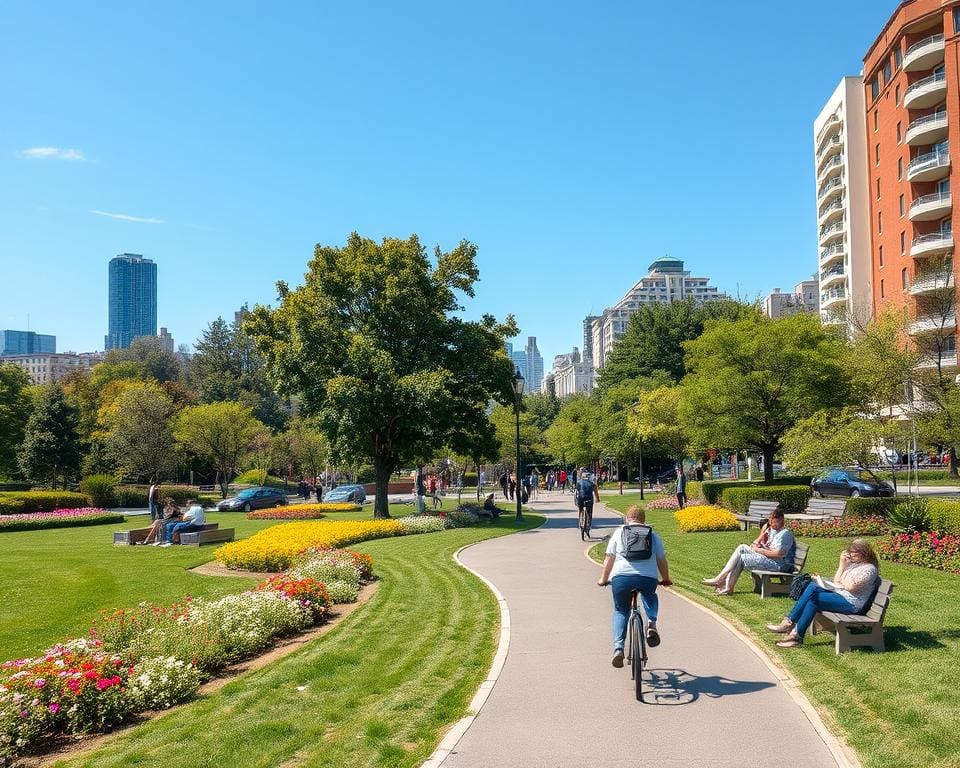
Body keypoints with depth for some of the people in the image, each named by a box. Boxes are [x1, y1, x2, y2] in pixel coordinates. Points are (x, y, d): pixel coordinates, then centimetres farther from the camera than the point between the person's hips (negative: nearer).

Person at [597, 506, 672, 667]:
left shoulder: (619, 533, 18)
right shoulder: (653, 534, 20)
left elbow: (609, 558, 16)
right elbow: (662, 560, 20)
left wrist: (603, 578, 26)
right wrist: (666, 579, 35)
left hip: (621, 577, -1)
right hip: (648, 577, 1)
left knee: (620, 611, 20)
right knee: (650, 597, 35)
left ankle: (618, 648, 4)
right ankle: (651, 623, 8)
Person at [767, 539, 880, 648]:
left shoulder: (870, 569, -6)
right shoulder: (852, 563, 19)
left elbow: (851, 587, -14)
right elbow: (836, 581, 13)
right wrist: (842, 565, 3)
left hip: (850, 603, -8)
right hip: (838, 594, 8)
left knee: (813, 598, -25)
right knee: (812, 587, -18)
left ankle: (797, 635, -24)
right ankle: (789, 622, -24)